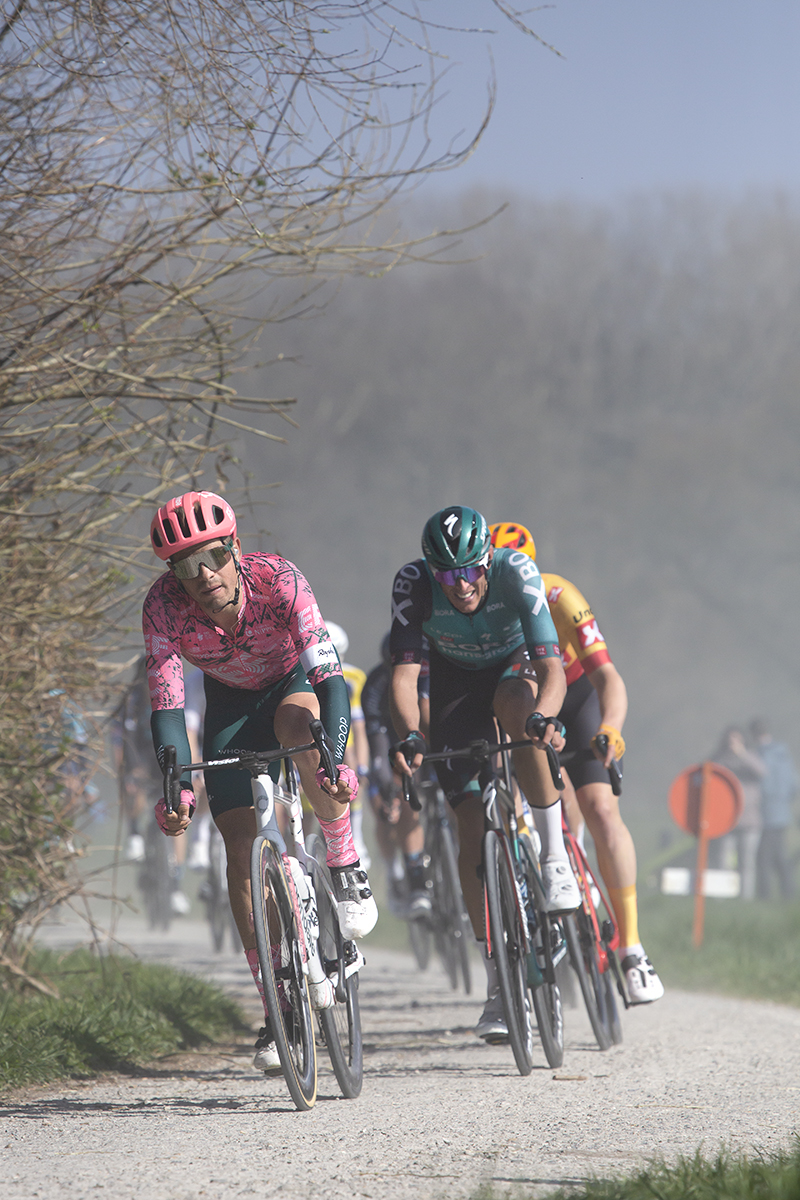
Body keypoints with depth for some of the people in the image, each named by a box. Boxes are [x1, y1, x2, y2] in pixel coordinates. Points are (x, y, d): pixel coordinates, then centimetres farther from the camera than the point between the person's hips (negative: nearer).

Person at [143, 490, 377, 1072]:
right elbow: (166, 704, -28)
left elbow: (330, 675, -39)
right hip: (232, 703, 3)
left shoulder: (278, 579, -34)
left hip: (297, 681, -3)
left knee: (296, 724, -39)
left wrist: (336, 763, -53)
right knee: (241, 843, -8)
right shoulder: (164, 605, -28)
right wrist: (177, 788, -43)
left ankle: (347, 866, -18)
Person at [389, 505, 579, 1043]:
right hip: (457, 680, 1)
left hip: (517, 664, -1)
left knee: (514, 704, -40)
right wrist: (408, 736, -54)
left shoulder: (516, 572, -34)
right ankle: (499, 984, -4)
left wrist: (543, 717, -61)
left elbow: (553, 668, -41)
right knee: (473, 829, -10)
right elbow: (404, 674, -35)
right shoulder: (413, 583, -31)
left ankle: (555, 854, -24)